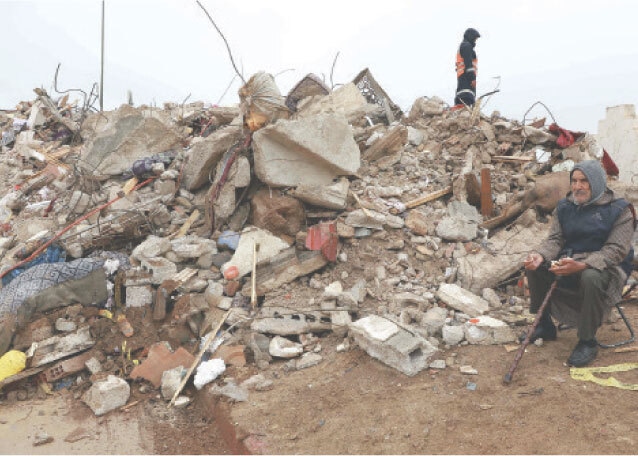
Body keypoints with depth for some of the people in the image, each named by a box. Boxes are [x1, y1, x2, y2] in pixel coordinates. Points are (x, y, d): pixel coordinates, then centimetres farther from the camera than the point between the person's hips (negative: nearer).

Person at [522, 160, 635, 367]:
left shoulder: (619, 210, -10)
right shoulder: (565, 207, 6)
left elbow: (616, 250, -20)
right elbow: (555, 239, 1)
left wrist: (581, 265, -36)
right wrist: (540, 256, -23)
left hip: (608, 267, -6)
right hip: (571, 259, 6)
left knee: (591, 277, -39)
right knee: (534, 268, -14)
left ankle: (588, 342, -20)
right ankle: (544, 326, 3)